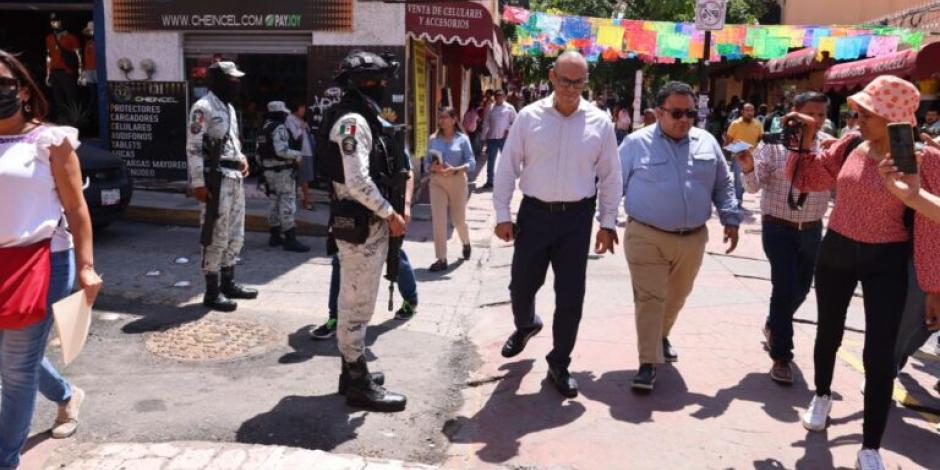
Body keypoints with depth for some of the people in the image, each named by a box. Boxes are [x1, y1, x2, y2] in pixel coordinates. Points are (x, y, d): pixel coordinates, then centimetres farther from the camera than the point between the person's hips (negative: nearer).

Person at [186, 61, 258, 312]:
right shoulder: (204, 107, -10)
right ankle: (212, 292, 2)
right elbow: (193, 147, -15)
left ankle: (228, 283, 26)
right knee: (217, 237, -6)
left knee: (235, 235, 15)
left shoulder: (229, 107, 17)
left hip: (235, 177, 9)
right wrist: (198, 183, -20)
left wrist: (241, 158, 9)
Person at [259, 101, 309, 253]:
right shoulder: (279, 128, -15)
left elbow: (260, 151, 14)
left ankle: (275, 236, 23)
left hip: (269, 170, 10)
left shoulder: (264, 128, 13)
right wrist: (297, 155, -12)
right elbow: (281, 150, -25)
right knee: (287, 204, -8)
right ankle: (290, 239, -9)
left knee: (275, 202, 17)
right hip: (282, 170, -10)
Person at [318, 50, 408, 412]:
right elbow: (358, 182, -26)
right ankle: (359, 384, 8)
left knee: (355, 303, 18)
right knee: (357, 306, -2)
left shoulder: (360, 118, 15)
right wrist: (390, 214, -17)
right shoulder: (353, 121, -17)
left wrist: (387, 212, 13)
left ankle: (353, 371, 32)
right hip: (361, 225, -11)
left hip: (365, 222, 11)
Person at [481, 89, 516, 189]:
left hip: (504, 138, -2)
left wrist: (509, 130, -13)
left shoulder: (509, 108, 0)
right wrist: (484, 137, 5)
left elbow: (514, 121, 2)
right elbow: (486, 123, 7)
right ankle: (489, 181, 16)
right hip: (492, 138, 2)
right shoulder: (490, 108, 6)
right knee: (490, 160, 7)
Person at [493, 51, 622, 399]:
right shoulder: (529, 117, -2)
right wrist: (502, 214, -3)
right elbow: (507, 167, 0)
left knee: (570, 296, 4)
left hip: (576, 217, 0)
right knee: (521, 284, 12)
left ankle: (559, 365, 21)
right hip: (534, 213, 0)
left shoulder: (600, 123, -1)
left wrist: (608, 223, 3)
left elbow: (610, 176, 4)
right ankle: (526, 325, 47)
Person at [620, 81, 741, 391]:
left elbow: (723, 185, 14)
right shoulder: (636, 143, -5)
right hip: (646, 237, -4)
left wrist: (731, 219, 6)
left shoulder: (707, 143, 7)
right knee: (649, 299, -5)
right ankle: (648, 362, 3)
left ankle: (661, 336, 44)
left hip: (692, 239, 5)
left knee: (676, 296, 18)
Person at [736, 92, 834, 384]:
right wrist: (748, 169, -34)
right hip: (778, 228, -4)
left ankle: (773, 326, 45)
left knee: (801, 288, 17)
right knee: (784, 289, -8)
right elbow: (754, 187, -13)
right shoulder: (774, 143, -10)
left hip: (812, 229, 4)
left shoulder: (830, 146, -2)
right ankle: (781, 357, 4)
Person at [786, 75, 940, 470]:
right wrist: (804, 142, -7)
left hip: (887, 261, -4)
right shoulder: (850, 147, -5)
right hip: (836, 251, 4)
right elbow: (809, 178, 9)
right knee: (828, 334, 19)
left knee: (880, 355, -4)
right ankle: (822, 396, 47)